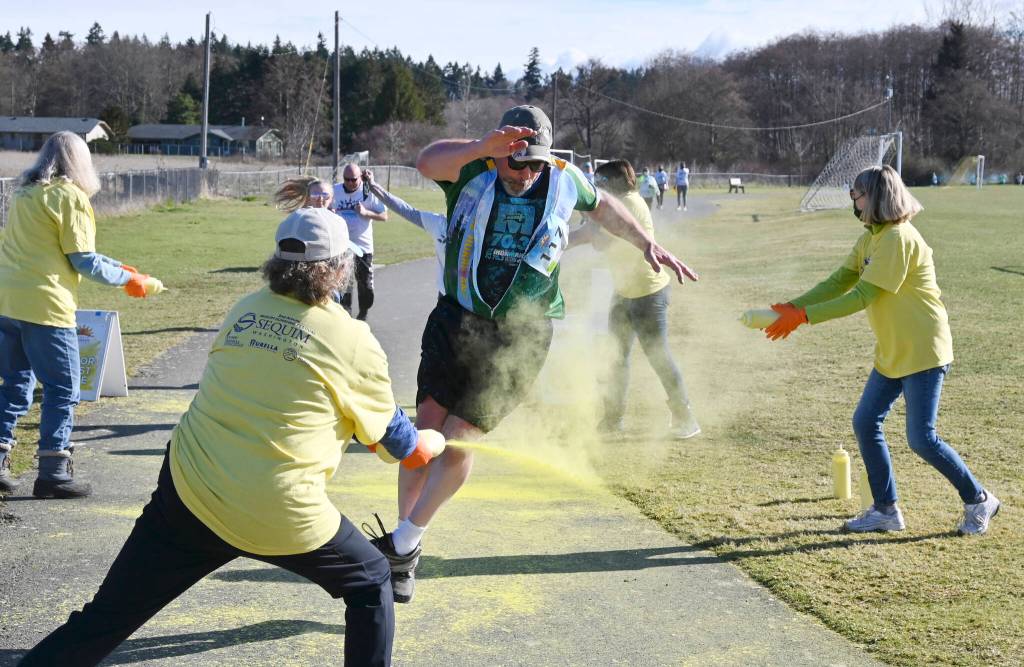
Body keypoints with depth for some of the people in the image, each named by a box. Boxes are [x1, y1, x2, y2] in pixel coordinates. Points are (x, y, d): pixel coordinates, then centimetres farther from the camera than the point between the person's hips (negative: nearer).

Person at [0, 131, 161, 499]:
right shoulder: (70, 196, -7)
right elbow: (83, 261, -8)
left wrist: (118, 266, 24)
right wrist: (126, 279, 7)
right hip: (44, 305, -8)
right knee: (63, 389, 2)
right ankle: (53, 473, 2)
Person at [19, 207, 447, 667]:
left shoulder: (244, 310, 9)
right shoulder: (354, 343, -2)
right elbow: (402, 447, 9)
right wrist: (438, 440, 33)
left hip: (187, 491, 4)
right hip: (280, 516, -4)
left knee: (105, 620, 9)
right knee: (372, 583, 21)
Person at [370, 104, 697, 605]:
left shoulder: (564, 180, 1)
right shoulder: (473, 170, -6)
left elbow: (601, 206, 24)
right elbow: (427, 163, -29)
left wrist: (648, 245, 20)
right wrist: (482, 148, -45)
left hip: (518, 338, 0)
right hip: (456, 320, 0)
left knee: (459, 439, -8)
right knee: (428, 425, -5)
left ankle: (405, 542, 11)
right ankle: (403, 548, 11)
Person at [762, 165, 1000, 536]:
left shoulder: (898, 238, -20)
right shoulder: (870, 239, 11)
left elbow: (863, 296, -24)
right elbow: (839, 282, 7)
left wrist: (804, 316, -24)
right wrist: (793, 307, -6)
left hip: (922, 352, -10)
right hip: (892, 353, 10)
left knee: (921, 439, -7)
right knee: (865, 423, 6)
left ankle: (978, 500, 12)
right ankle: (886, 510, 16)